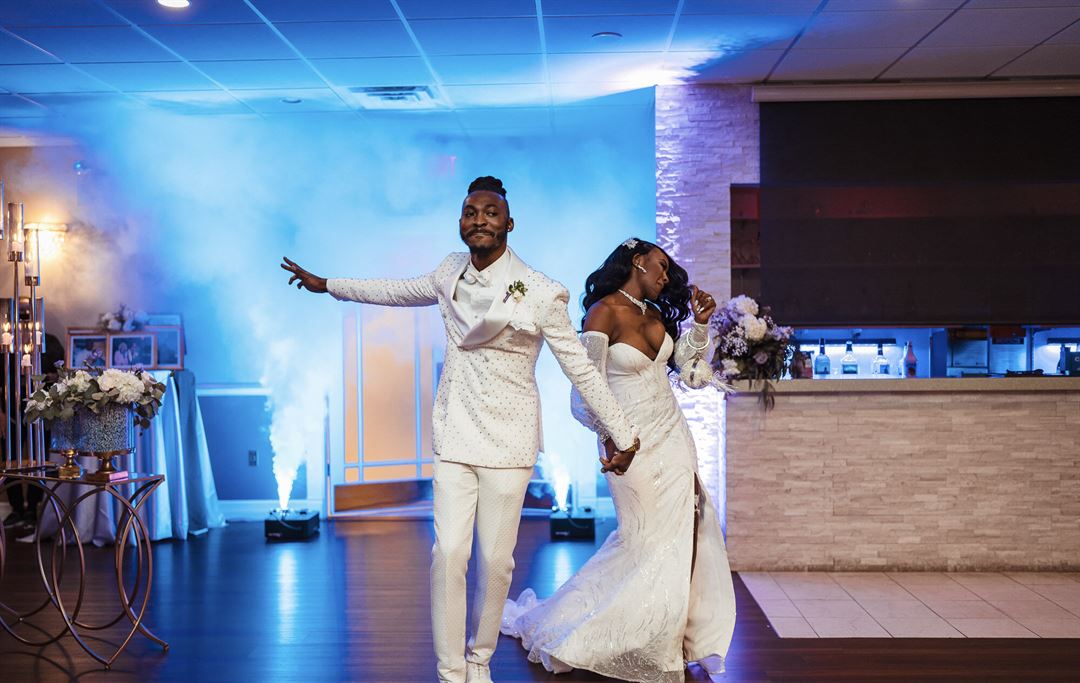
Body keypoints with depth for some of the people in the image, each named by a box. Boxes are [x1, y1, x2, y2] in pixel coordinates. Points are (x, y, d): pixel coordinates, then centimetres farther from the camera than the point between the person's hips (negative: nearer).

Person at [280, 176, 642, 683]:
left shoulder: (540, 293, -12)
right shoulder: (452, 273, 3)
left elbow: (581, 369, -7)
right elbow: (401, 291, 22)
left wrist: (623, 436, -5)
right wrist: (327, 285, 31)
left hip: (507, 442, -3)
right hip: (454, 436, 3)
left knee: (496, 560, 3)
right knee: (449, 554, -4)